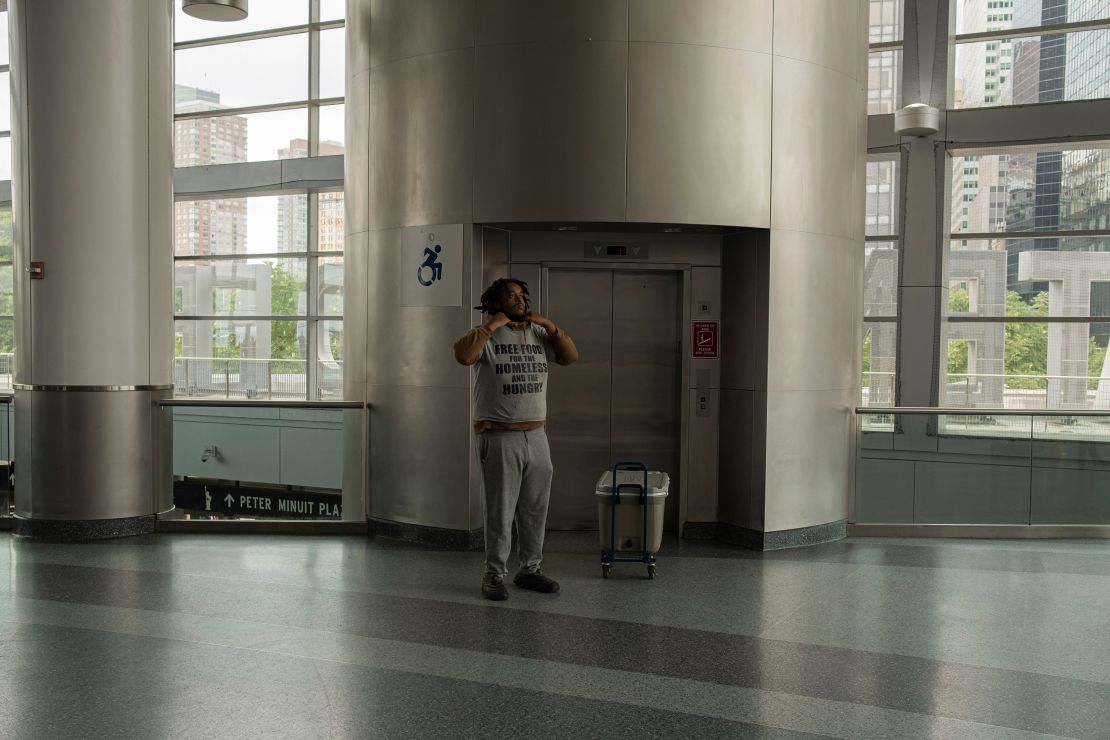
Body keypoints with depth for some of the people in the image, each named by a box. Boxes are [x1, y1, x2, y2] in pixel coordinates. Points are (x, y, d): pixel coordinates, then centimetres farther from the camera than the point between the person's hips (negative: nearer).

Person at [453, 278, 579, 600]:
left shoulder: (538, 334, 12)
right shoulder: (486, 335, -5)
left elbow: (570, 356, 12)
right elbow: (463, 355, -24)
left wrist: (549, 325, 1)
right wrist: (492, 324, -18)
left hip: (536, 437, 6)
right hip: (500, 439, -5)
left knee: (535, 510, 12)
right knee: (500, 512, 1)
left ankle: (530, 570, 25)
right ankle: (494, 575, 12)